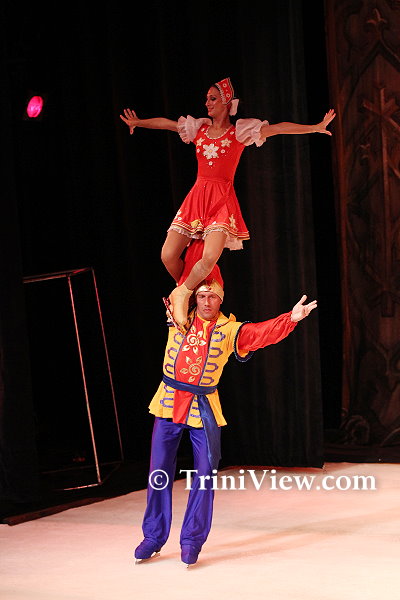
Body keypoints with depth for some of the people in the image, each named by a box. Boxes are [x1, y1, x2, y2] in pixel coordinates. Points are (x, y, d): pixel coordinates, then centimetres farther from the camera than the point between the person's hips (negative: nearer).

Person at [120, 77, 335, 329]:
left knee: (210, 256, -26)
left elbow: (278, 128, -5)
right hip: (196, 197, 4)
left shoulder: (240, 131, 3)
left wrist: (315, 127, -11)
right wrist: (138, 123, 36)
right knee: (169, 256, -8)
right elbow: (165, 123, 25)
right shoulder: (198, 128, 14)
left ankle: (182, 294, -2)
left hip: (222, 200, -4)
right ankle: (186, 291, 19)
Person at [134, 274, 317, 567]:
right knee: (159, 473, 5)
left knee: (205, 474, -4)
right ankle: (154, 537, 16)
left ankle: (192, 541, 6)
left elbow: (263, 333, -17)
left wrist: (291, 318, -30)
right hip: (169, 402, 1)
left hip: (204, 408, -1)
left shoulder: (229, 330, -1)